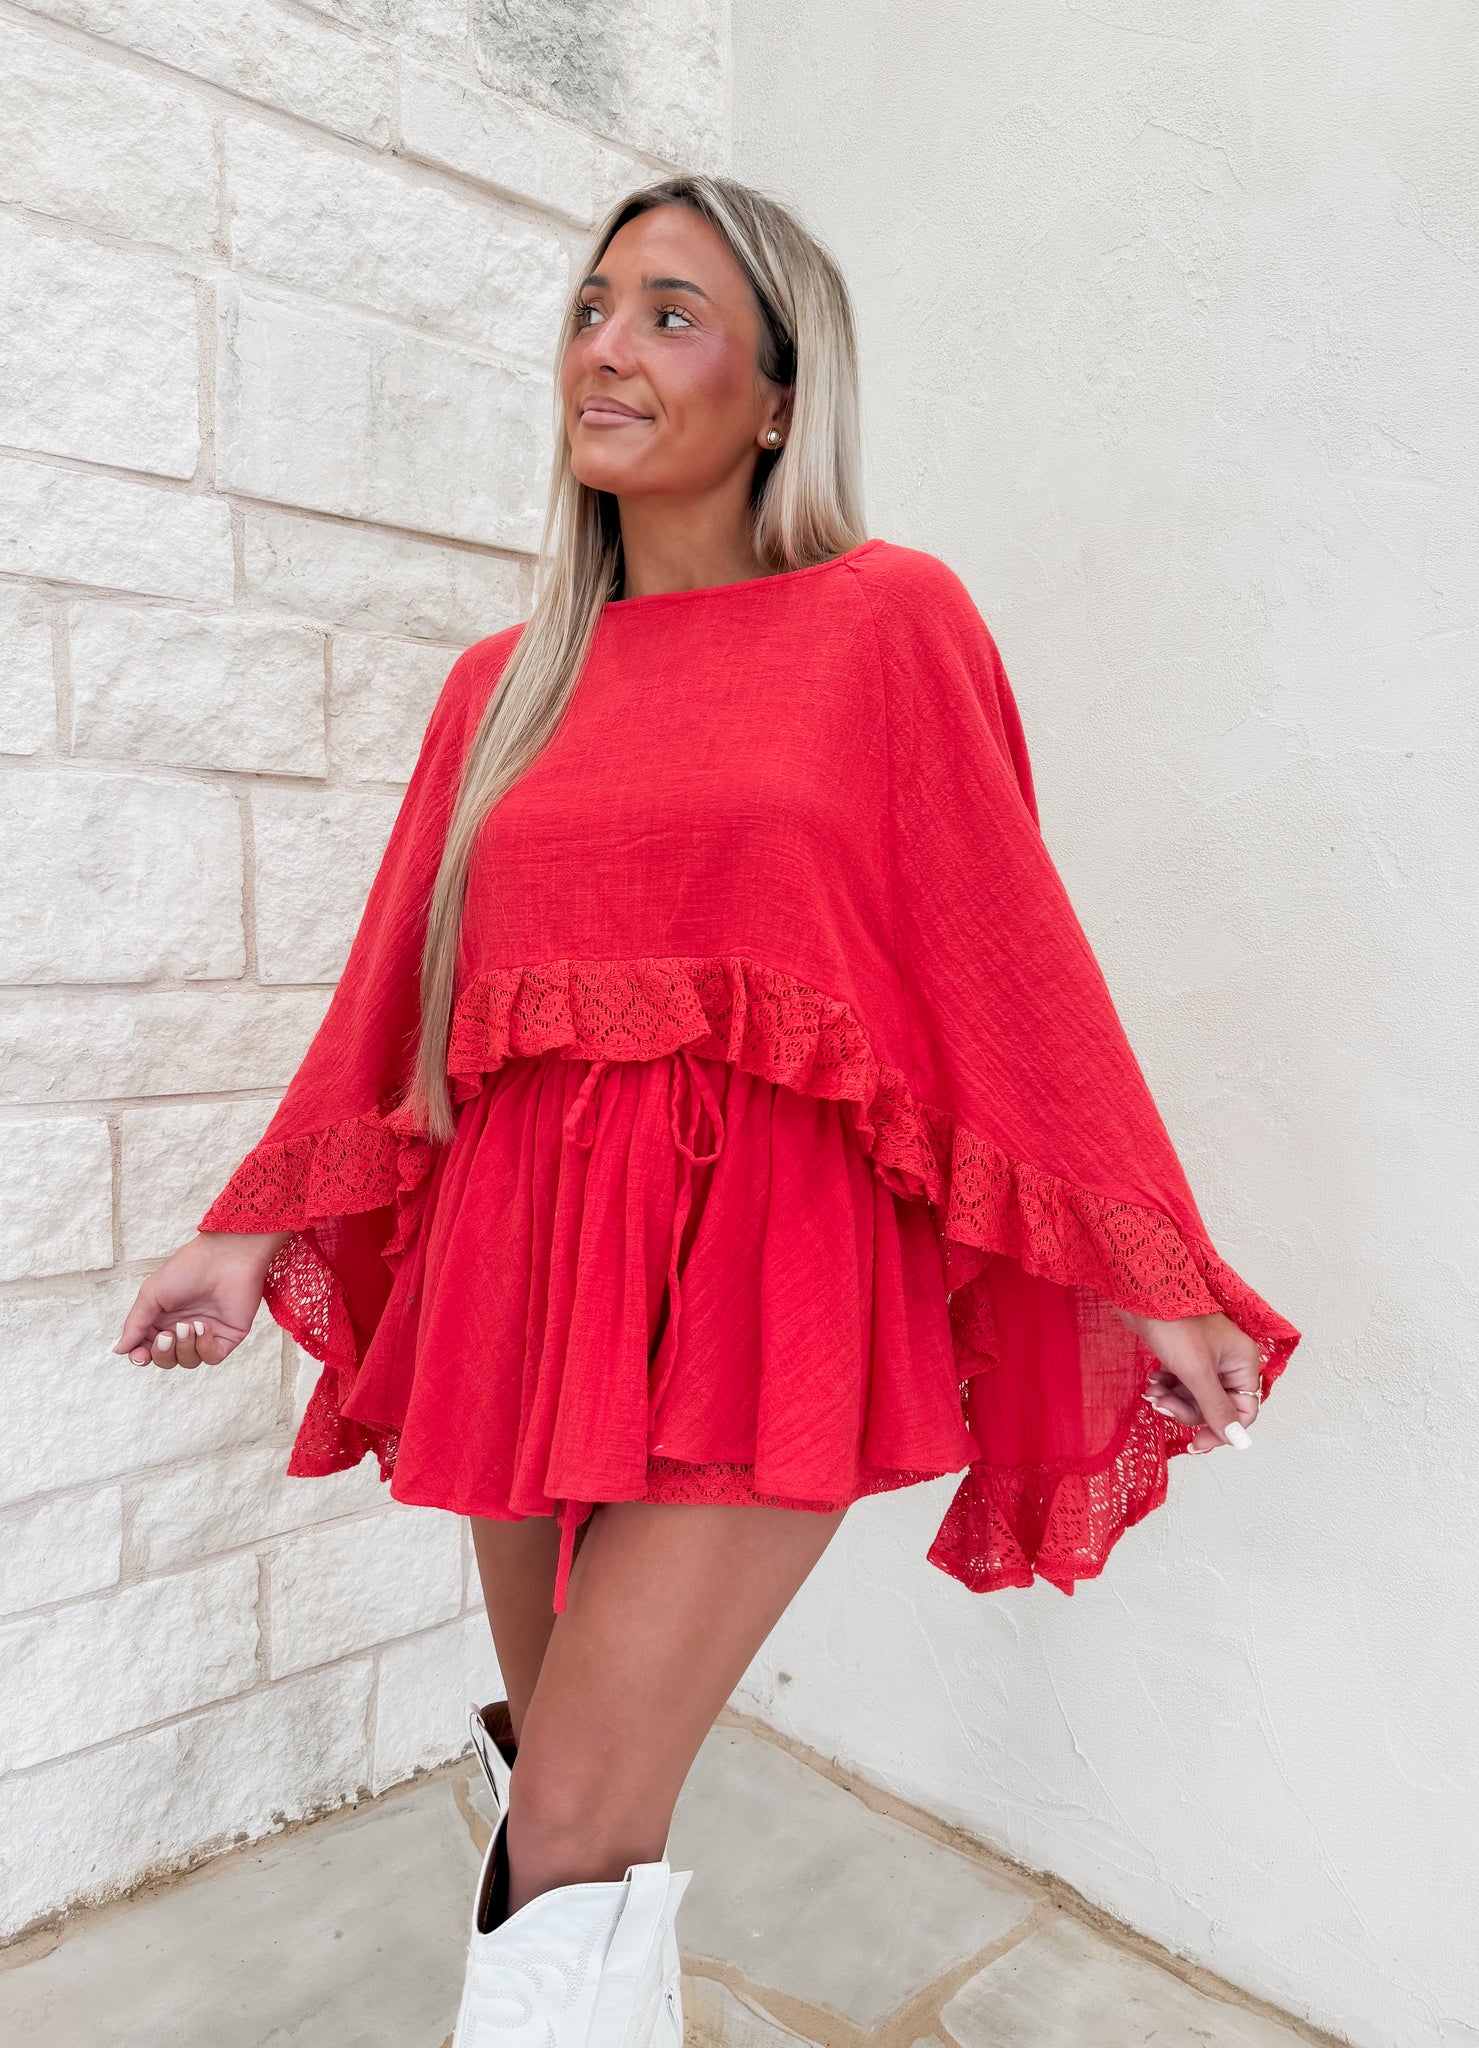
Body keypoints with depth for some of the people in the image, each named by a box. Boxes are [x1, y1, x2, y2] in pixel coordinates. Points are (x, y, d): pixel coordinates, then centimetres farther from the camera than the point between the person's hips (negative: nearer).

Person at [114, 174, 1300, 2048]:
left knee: (572, 1841, -7)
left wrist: (1147, 1269, -3)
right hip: (525, 1257, 5)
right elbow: (398, 983, 14)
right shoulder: (504, 684, 12)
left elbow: (1010, 950, -2)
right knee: (565, 1778, 19)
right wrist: (258, 1230, 13)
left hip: (767, 1263, -4)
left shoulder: (885, 618, 0)